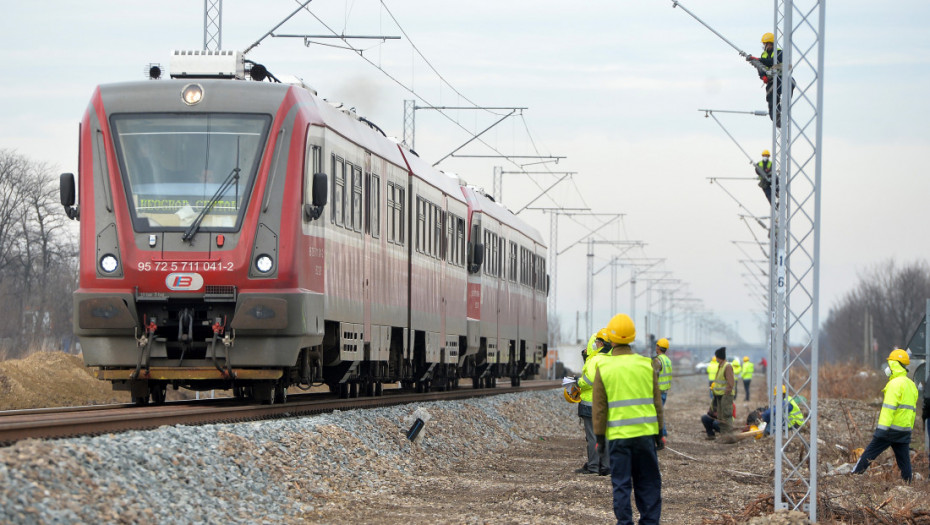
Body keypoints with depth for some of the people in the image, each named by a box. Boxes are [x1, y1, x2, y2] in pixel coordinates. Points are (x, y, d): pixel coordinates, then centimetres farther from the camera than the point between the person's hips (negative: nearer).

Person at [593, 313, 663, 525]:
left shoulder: (603, 368, -5)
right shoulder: (646, 365, 0)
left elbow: (599, 408, -2)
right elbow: (656, 403, 5)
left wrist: (599, 436, 5)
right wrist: (659, 433, 12)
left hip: (617, 435, -2)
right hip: (645, 433, 2)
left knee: (621, 483, 4)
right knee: (648, 481, 10)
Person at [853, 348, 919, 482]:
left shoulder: (895, 383, -11)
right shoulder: (911, 385, 17)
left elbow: (889, 407, -19)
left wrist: (881, 428, -22)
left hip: (892, 428, -8)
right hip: (906, 430, 8)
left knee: (869, 454, -2)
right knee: (904, 460, 8)